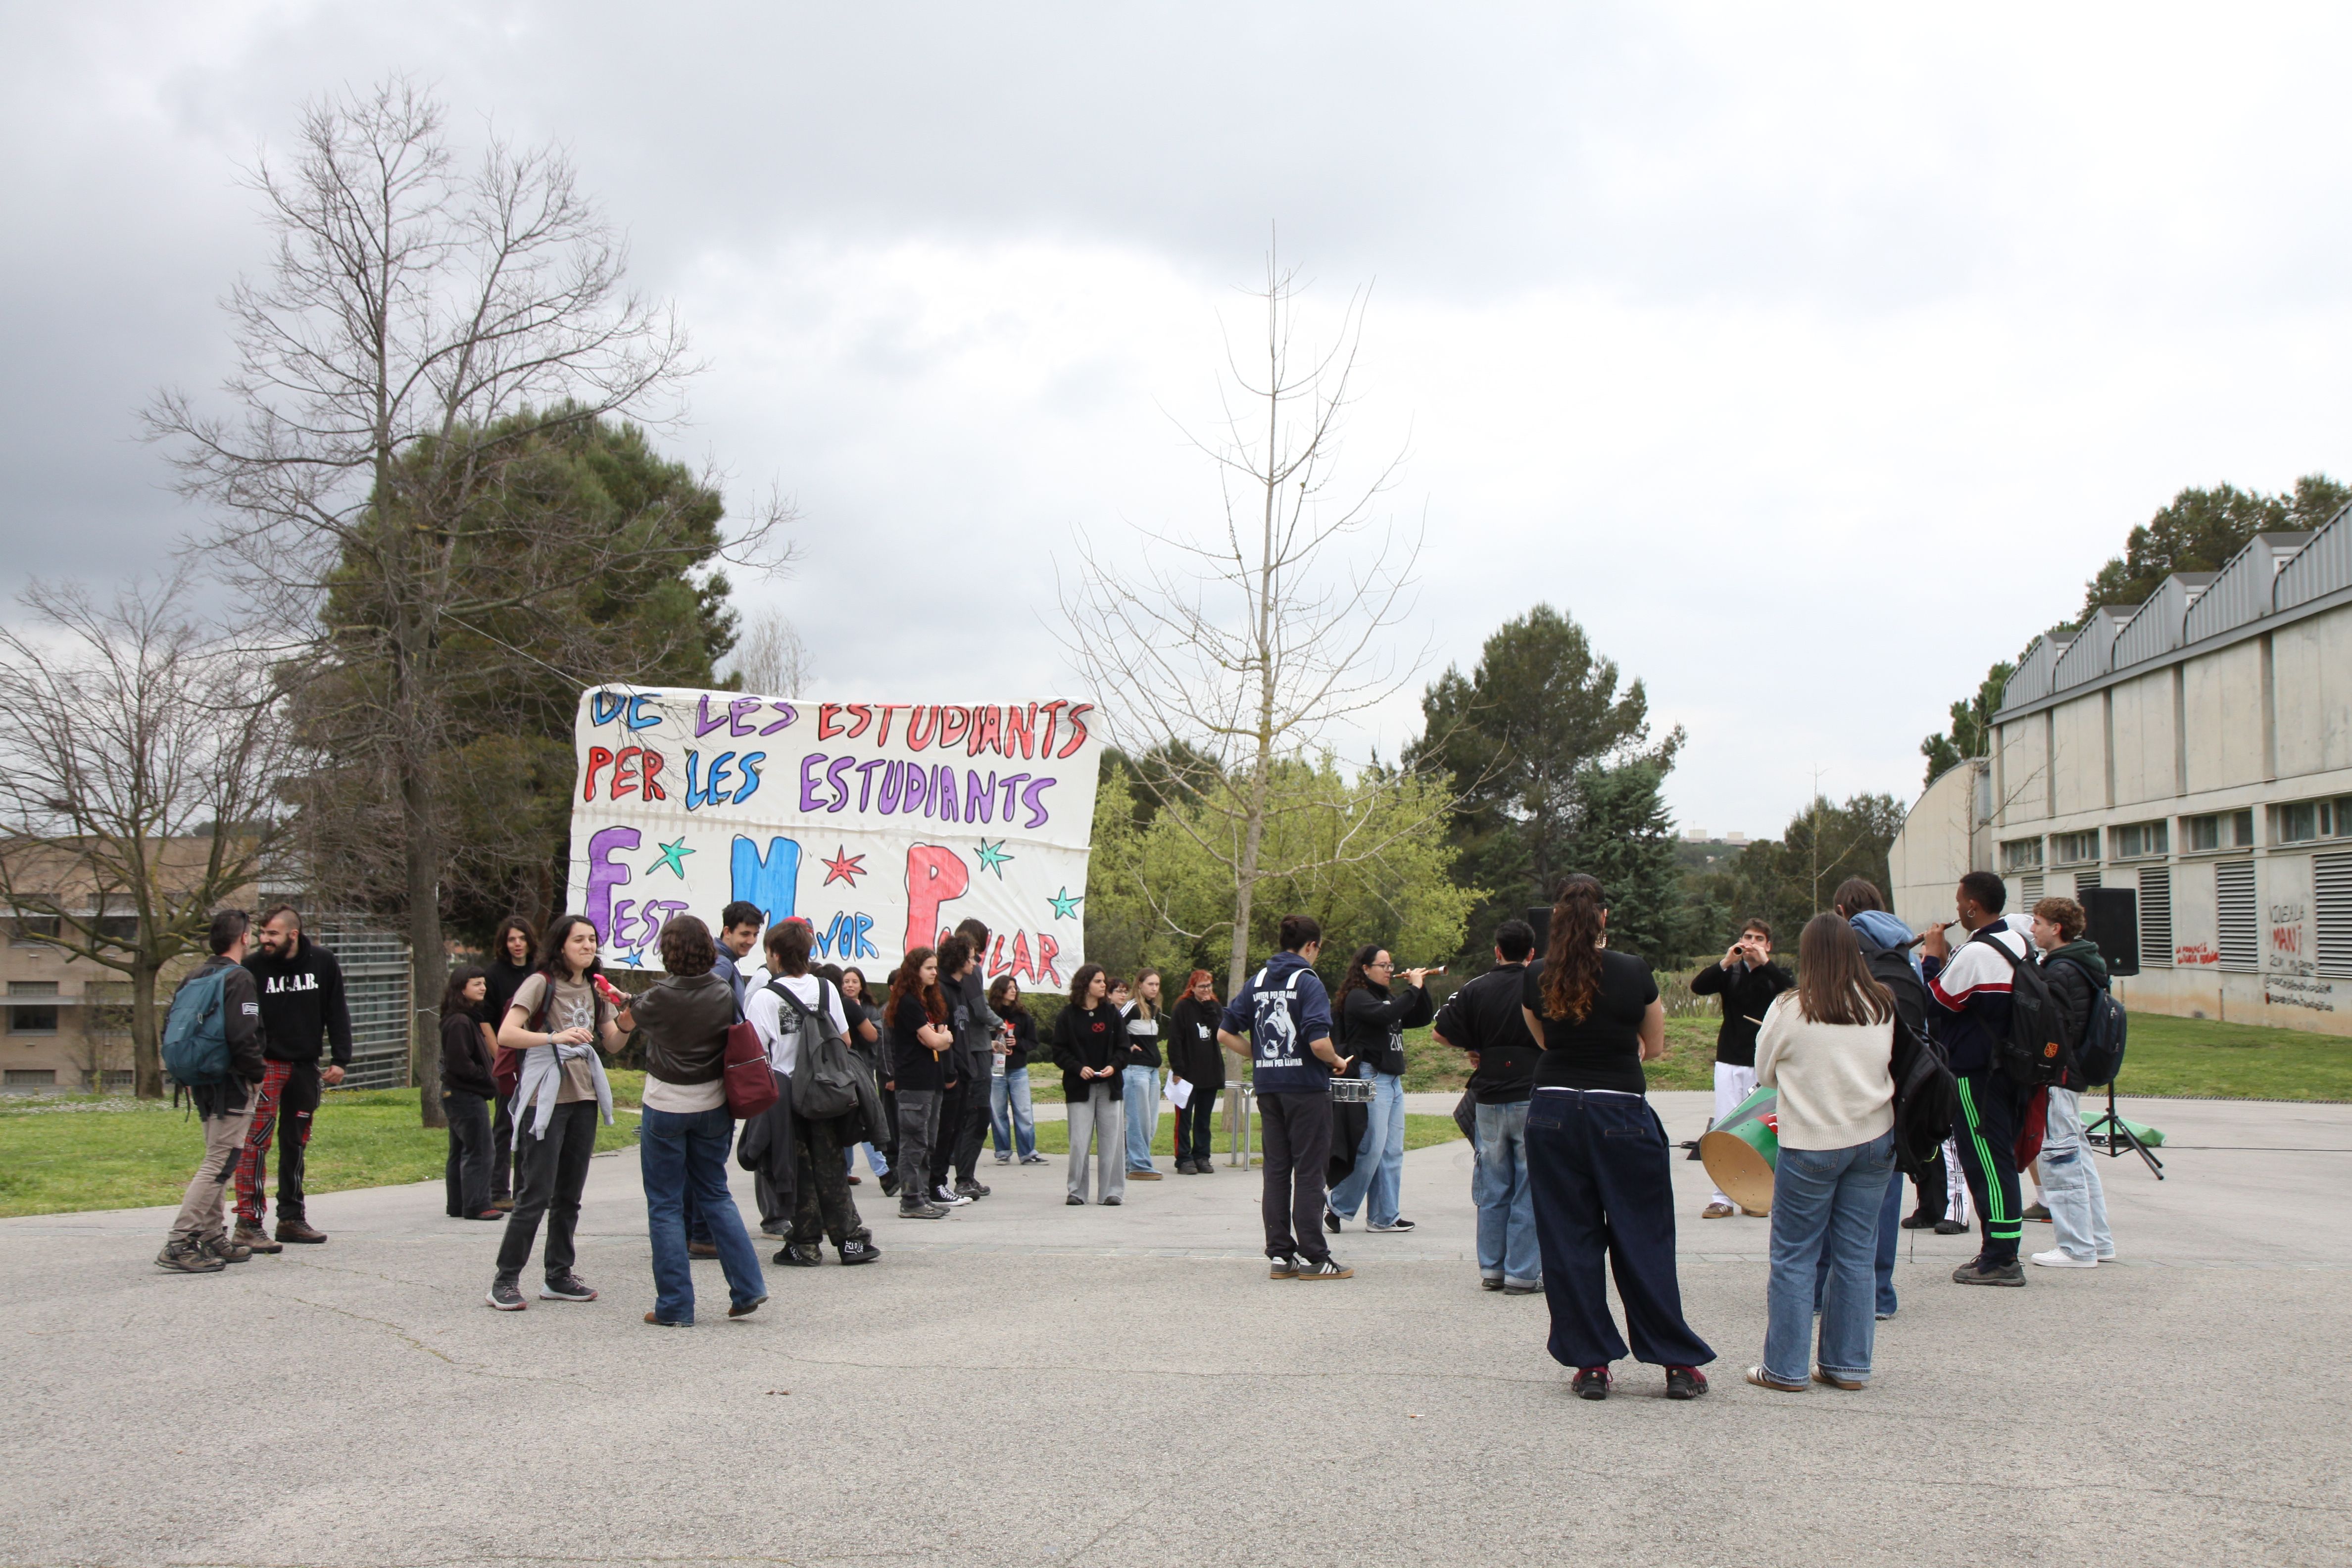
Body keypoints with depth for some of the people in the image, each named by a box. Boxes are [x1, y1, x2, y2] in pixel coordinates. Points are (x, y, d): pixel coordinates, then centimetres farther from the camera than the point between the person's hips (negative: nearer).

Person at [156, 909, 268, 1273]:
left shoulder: (194, 978, 13)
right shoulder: (239, 978, -13)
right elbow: (243, 1036, -22)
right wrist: (258, 1074, -10)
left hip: (202, 1083, 9)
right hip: (230, 1083, -9)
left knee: (218, 1161, 19)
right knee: (219, 1164, -9)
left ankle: (213, 1239, 22)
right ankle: (179, 1245, -14)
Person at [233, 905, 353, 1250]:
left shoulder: (323, 963, 1)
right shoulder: (253, 967, -8)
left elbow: (337, 1013, 6)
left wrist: (340, 1060, 0)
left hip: (305, 1066, 4)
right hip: (265, 1064, -4)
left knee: (296, 1143, 11)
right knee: (257, 1140, -12)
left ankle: (292, 1219, 20)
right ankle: (249, 1223, -12)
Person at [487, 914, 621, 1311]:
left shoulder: (594, 988, 13)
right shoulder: (541, 983, -7)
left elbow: (613, 1044, 11)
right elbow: (506, 1034, -18)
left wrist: (625, 1017, -9)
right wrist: (556, 1037, -30)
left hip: (584, 1099, 7)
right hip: (545, 1099, -7)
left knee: (570, 1195, 10)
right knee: (537, 1195, -8)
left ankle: (559, 1275, 18)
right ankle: (505, 1281, -1)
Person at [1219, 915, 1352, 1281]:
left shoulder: (1257, 981, 8)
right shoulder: (1309, 983, -12)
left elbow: (1226, 1034, 7)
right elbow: (1318, 1042, -23)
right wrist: (1338, 1062, -4)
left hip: (1267, 1087, 6)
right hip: (1306, 1086, -6)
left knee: (1276, 1172, 10)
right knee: (1308, 1173, 1)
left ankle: (1280, 1255, 13)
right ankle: (1313, 1257, 4)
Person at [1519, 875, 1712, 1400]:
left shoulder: (1535, 978, -1)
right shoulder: (1633, 972, -6)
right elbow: (1655, 1047, 8)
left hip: (1553, 1114, 2)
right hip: (1622, 1115, -1)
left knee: (1568, 1243, 8)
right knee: (1643, 1240, 6)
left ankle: (1591, 1364, 11)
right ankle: (1679, 1363, 12)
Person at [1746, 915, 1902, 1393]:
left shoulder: (1789, 1009, -10)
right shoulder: (1883, 1006, 0)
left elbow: (1764, 1074, 2)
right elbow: (1894, 1067, 11)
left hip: (1810, 1144, -4)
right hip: (1874, 1139, 4)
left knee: (1794, 1258, 5)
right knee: (1856, 1255, 10)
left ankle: (1786, 1368, 8)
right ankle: (1849, 1365, 15)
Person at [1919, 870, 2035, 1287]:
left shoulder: (1975, 953, -20)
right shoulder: (2022, 944, 9)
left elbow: (1937, 1004, -12)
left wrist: (1932, 958, -3)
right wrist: (1947, 959, 12)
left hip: (1975, 1073, -9)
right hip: (2013, 1066, 9)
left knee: (1985, 1162, -4)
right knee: (2001, 1158, 14)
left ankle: (1999, 1260, -2)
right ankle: (2003, 1251, 19)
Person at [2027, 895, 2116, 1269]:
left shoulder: (2060, 972, -17)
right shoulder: (2085, 965, 14)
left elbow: (2051, 1030, -20)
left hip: (2056, 1077, -10)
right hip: (2074, 1073, 10)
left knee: (2061, 1159, -6)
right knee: (2077, 1157, 15)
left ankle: (2077, 1248, -3)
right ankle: (2098, 1241, 20)